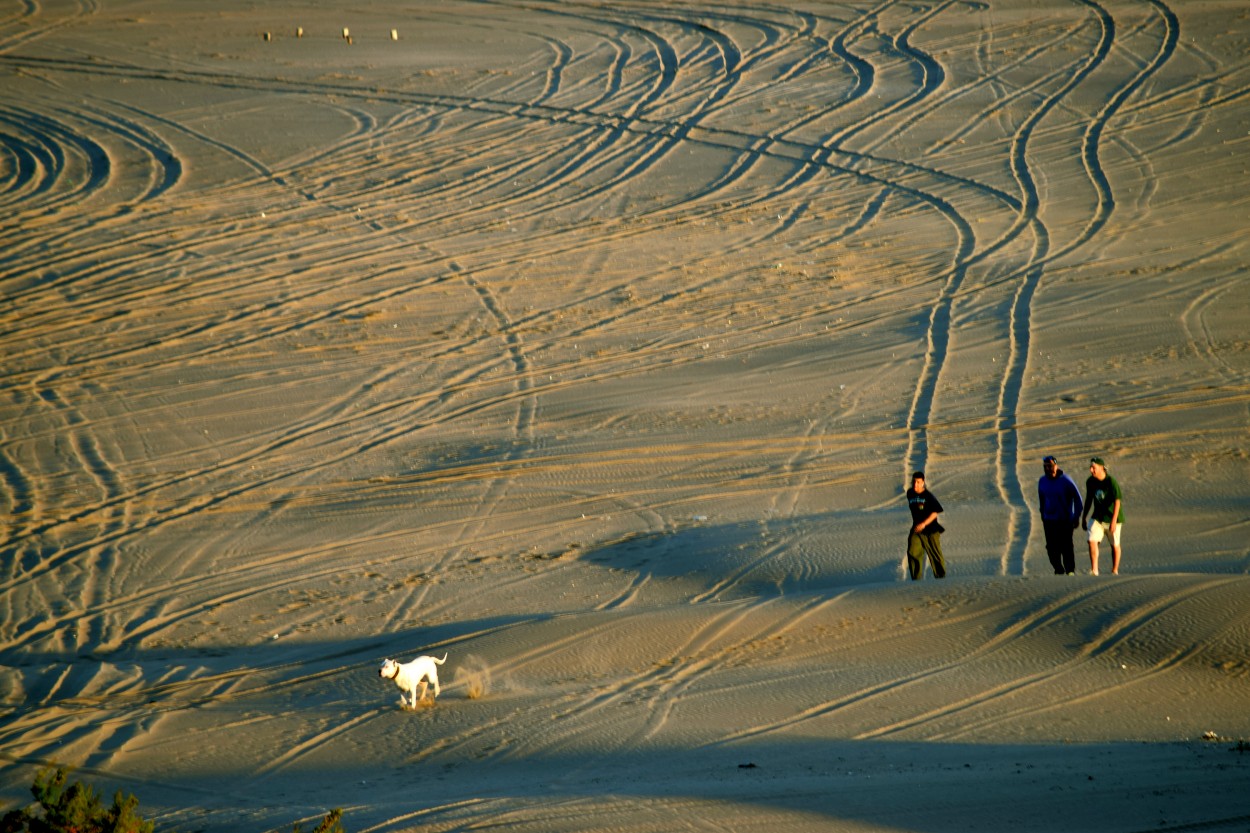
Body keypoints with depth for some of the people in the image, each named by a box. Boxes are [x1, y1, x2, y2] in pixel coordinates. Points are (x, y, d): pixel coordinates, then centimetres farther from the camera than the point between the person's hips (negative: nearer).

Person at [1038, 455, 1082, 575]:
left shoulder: (1065, 480, -7)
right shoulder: (1042, 481, 7)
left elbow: (1077, 498, -3)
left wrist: (1077, 517, -7)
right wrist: (1043, 517, 17)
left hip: (1065, 520, -4)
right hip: (1049, 520, 4)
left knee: (1066, 546, -8)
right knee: (1052, 547, 0)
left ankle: (1070, 570, 0)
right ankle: (1059, 570, 11)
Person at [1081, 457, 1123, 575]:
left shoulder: (1111, 482, -18)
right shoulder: (1090, 482, -1)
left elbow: (1117, 501, -21)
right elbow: (1088, 500, 12)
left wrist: (1114, 520, -28)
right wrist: (1083, 518, 15)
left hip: (1112, 518, -4)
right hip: (1097, 517, 4)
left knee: (1115, 545, 7)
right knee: (1092, 540, -14)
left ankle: (1115, 570, 21)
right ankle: (1094, 569, -14)